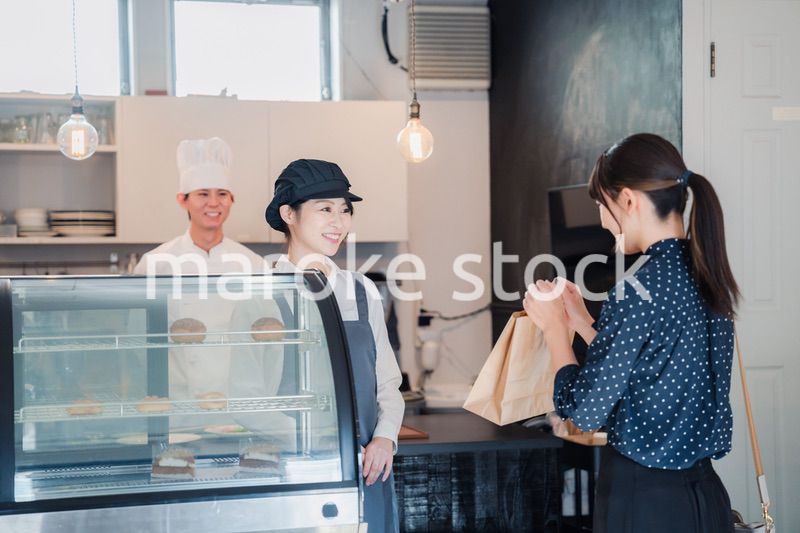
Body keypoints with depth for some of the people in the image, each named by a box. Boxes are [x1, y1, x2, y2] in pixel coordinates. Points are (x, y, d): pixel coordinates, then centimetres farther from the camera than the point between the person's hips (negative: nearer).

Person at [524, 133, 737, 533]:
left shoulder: (638, 291, -20)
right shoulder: (707, 281, 4)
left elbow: (585, 410, -15)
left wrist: (553, 327, -3)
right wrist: (581, 321, 15)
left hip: (644, 500, -8)